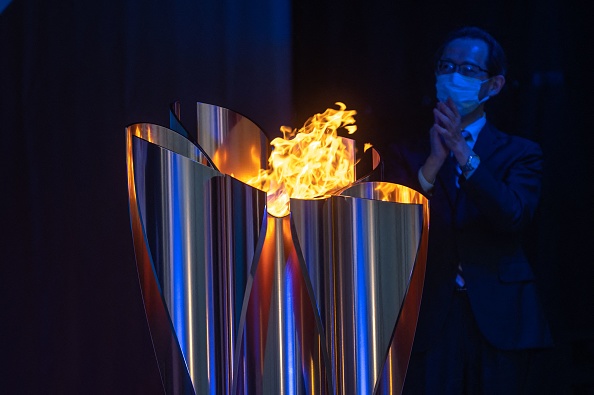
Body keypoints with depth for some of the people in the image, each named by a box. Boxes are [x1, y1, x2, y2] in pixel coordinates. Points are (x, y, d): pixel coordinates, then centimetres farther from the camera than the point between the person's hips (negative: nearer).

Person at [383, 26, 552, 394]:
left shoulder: (519, 154, 9)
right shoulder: (408, 156, 13)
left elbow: (515, 216, -10)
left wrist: (463, 153, -16)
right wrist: (434, 161, -12)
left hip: (499, 322, 0)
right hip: (430, 322, 1)